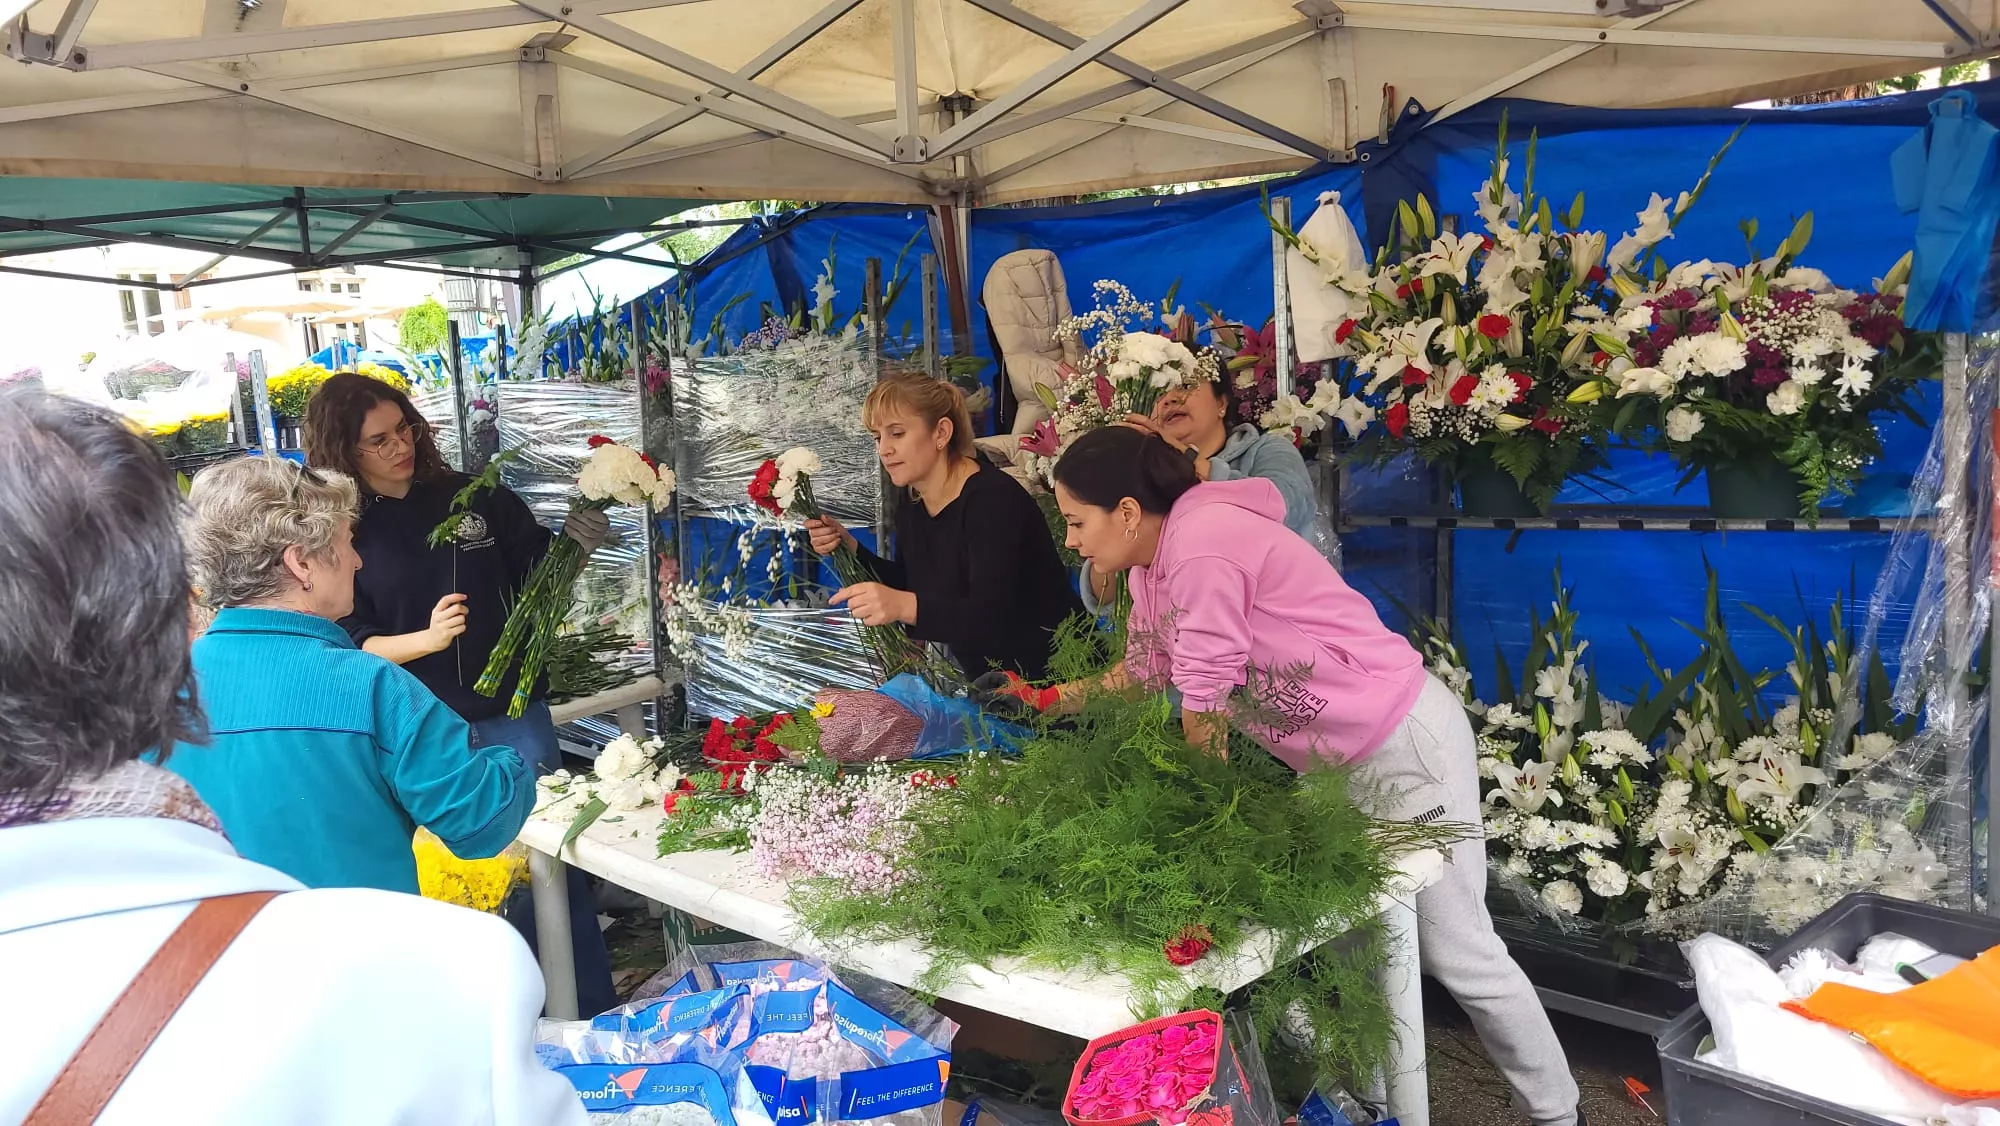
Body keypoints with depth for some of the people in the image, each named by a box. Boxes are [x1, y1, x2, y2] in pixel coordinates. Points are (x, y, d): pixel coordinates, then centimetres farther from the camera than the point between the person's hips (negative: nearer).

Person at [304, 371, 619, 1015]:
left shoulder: (477, 496, 1)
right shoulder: (343, 531, -2)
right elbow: (354, 645, -4)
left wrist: (576, 546, -12)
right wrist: (426, 638, -22)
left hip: (513, 715, 1)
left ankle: (596, 1009, 18)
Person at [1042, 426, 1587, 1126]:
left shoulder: (1202, 546, -25)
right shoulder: (1153, 561, 5)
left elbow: (1205, 707, -20)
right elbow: (1146, 671, 13)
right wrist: (1063, 696, 4)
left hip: (1406, 744, -9)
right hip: (1334, 760, 9)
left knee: (1455, 949, 0)